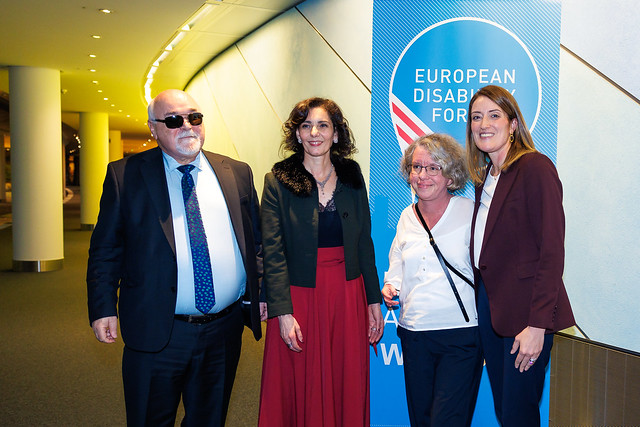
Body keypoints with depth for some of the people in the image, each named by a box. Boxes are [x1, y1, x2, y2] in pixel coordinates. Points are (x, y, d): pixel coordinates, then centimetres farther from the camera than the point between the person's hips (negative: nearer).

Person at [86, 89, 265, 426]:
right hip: (156, 334, -2)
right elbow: (105, 248, 0)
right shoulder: (124, 175, -1)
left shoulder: (237, 173, 6)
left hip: (225, 330, 3)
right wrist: (103, 308, -6)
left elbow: (256, 241, 10)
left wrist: (260, 292, 2)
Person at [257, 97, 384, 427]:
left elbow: (364, 243, 9)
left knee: (348, 388, 11)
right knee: (300, 389, 7)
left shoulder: (352, 177, 6)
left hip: (348, 296, 3)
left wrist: (374, 300, 7)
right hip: (299, 297, -2)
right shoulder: (278, 181, -4)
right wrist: (283, 312, -14)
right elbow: (273, 253, -8)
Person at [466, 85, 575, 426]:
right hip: (488, 302, 7)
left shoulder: (535, 168, -12)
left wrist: (538, 325, -19)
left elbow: (551, 252, -16)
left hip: (525, 313, -7)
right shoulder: (485, 176, 12)